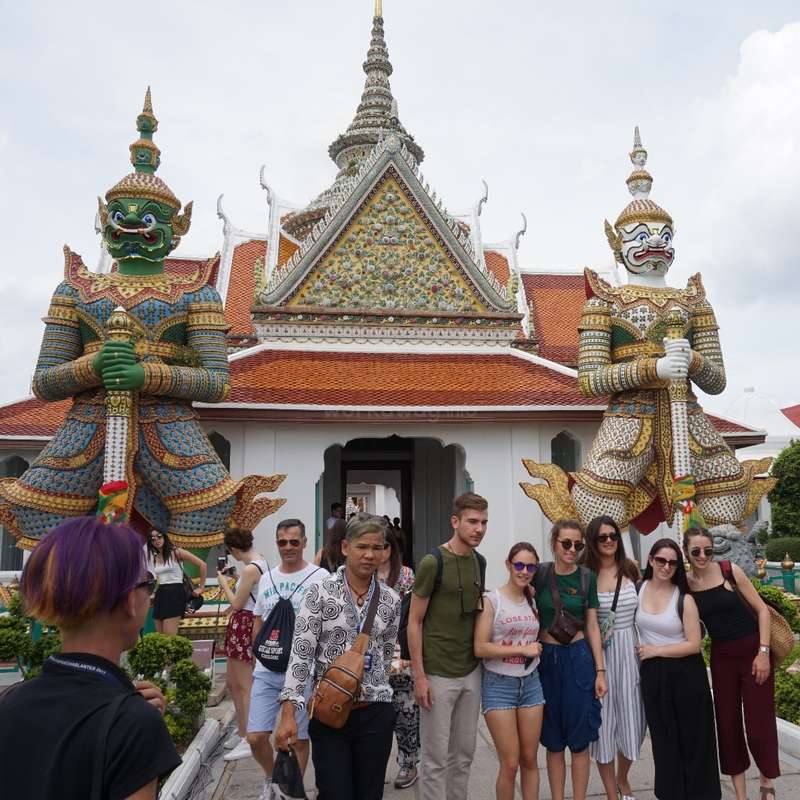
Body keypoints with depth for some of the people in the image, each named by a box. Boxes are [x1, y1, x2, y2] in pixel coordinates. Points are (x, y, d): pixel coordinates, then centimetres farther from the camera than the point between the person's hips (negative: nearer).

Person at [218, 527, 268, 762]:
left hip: (245, 624, -10)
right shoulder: (260, 560, 8)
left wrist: (224, 583, -3)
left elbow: (237, 603, -14)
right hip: (241, 624, 10)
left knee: (244, 685, -1)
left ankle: (248, 741, 8)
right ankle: (242, 731, 30)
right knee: (231, 681, 18)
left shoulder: (250, 569, -21)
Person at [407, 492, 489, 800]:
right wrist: (419, 676, -13)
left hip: (471, 672, 6)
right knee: (436, 757, 6)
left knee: (464, 753, 16)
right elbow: (414, 622, -11)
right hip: (438, 675, -6)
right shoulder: (432, 562, -15)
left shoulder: (478, 561, 5)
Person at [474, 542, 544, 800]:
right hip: (499, 684, -5)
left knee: (530, 759, 10)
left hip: (530, 683, 5)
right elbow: (480, 648, -15)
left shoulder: (534, 601, 8)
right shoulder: (491, 600, -9)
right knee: (510, 764, -2)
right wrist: (522, 650, -16)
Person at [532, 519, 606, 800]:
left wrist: (600, 672, -1)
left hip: (578, 658, 0)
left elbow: (592, 626, 1)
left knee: (579, 740, 5)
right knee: (553, 740, 10)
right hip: (546, 658, 0)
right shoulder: (539, 574, -4)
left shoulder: (587, 577, -2)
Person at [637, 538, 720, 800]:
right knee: (664, 739, 14)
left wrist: (654, 650, -13)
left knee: (692, 738, 8)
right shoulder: (638, 589, -3)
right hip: (652, 674, 3)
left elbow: (693, 645, -13)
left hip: (685, 674, -3)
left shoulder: (684, 599, -12)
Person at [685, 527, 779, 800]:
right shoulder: (684, 584, -5)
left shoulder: (730, 571, -11)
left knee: (759, 722, 2)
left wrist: (764, 652, -11)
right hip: (721, 657, 3)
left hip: (752, 652, -2)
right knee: (727, 723, 8)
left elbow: (762, 609, -7)